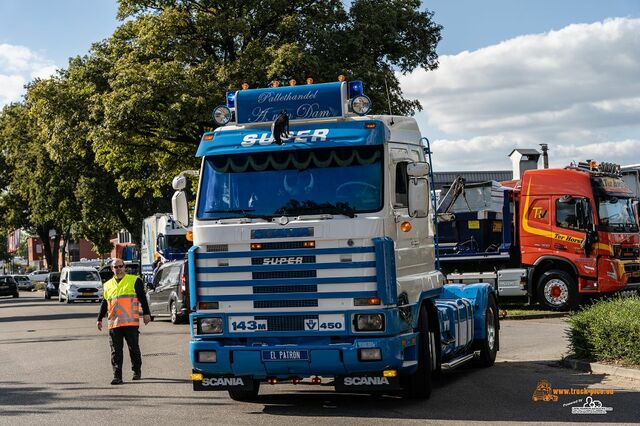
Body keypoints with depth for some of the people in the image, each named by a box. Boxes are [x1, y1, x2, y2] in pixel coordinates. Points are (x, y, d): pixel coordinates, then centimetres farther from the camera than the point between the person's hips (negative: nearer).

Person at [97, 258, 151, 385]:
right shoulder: (108, 285, 18)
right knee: (116, 351, -1)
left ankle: (137, 371, 21)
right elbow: (104, 303, 23)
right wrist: (100, 319, 20)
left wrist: (146, 313, -5)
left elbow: (142, 298, 3)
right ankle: (117, 376, -1)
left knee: (134, 348, 4)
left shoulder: (134, 281, 6)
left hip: (131, 322, -3)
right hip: (114, 323, 3)